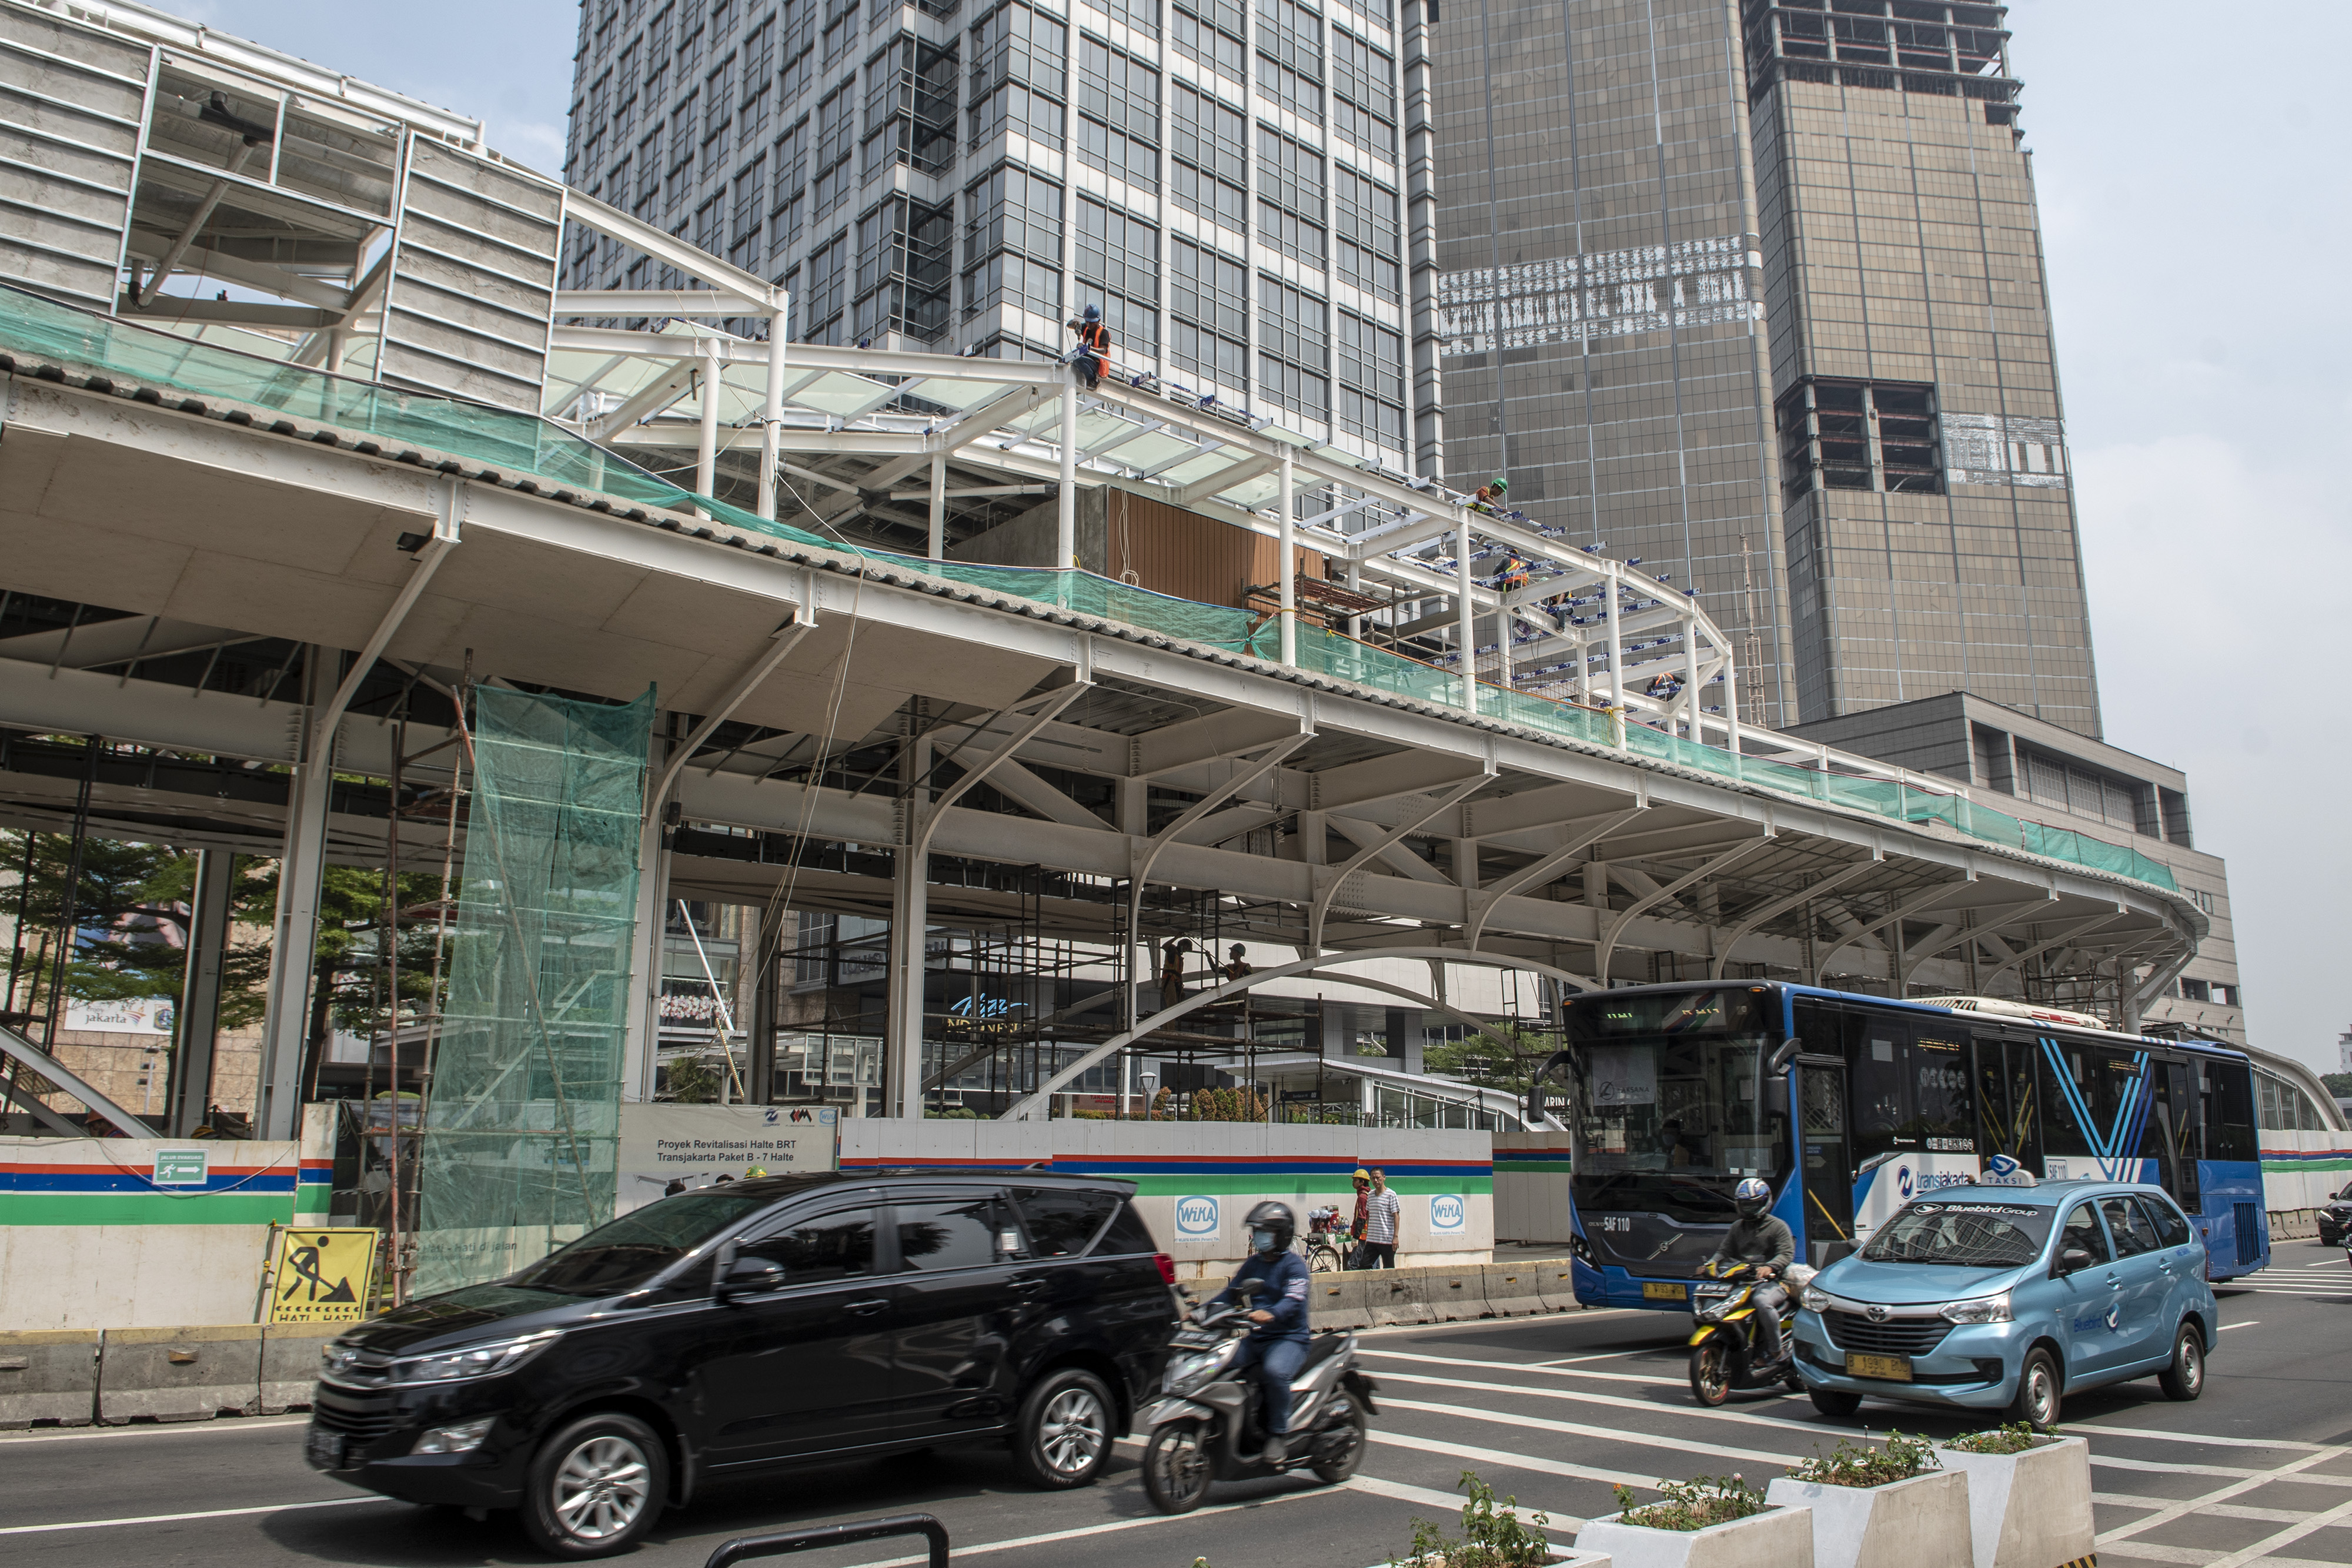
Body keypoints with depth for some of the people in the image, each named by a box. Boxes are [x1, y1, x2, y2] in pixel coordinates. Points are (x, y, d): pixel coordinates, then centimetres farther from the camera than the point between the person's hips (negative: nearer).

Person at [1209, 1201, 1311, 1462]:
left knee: (1275, 1371, -36)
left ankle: (1277, 1435, -21)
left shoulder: (1294, 1264, -6)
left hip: (1289, 1338, -7)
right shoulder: (1253, 1263, 17)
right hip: (1256, 1339, 7)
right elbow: (1231, 1292, 13)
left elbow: (1293, 1302, -22)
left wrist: (1270, 1315, -43)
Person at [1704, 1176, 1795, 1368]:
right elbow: (1724, 1250, 15)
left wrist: (1770, 1267, -29)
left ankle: (1774, 1351, -20)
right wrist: (1713, 1263, -7)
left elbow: (1787, 1254, -9)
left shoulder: (1778, 1226, 4)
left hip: (1772, 1281, -5)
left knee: (1763, 1301, -37)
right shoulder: (1737, 1227, 21)